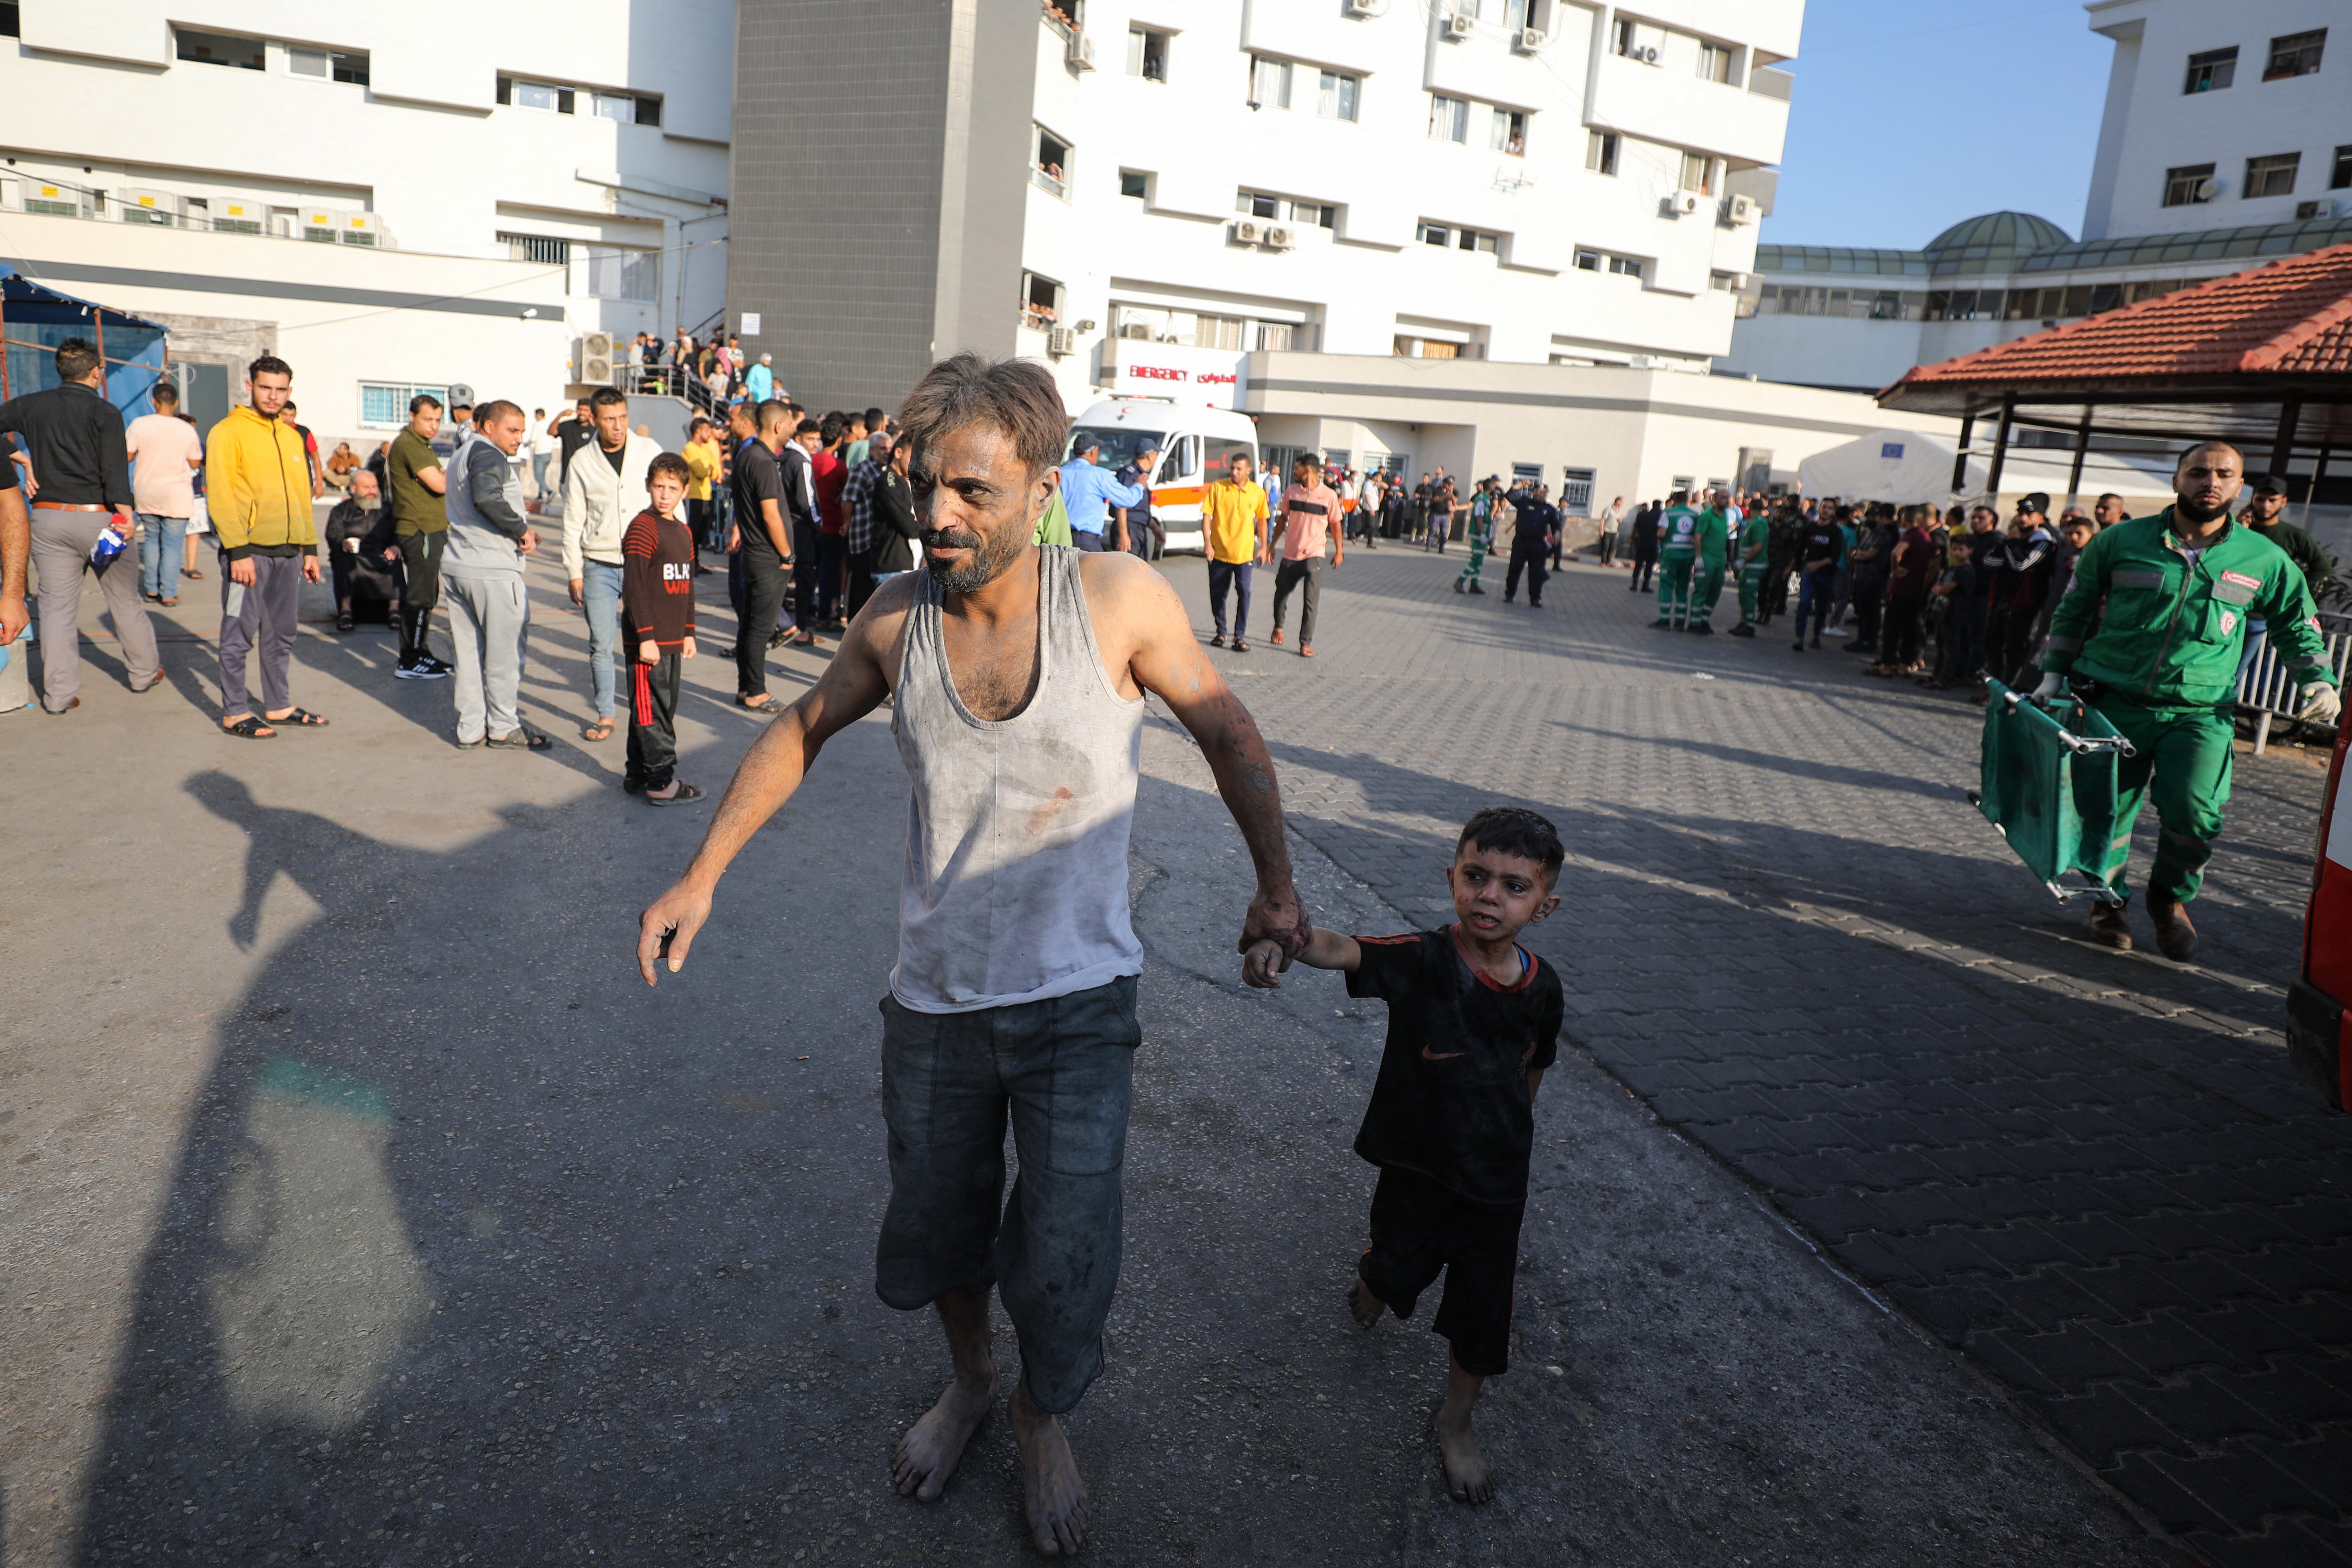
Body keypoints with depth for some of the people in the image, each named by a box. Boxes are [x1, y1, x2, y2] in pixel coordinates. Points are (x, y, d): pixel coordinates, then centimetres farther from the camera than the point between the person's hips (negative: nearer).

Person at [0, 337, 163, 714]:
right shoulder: (104, 412, -7)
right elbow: (115, 470, -17)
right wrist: (125, 512, -23)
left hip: (48, 517, 4)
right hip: (97, 516, -4)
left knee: (56, 605, 5)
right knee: (125, 599, 11)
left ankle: (59, 693, 6)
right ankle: (144, 672, 23)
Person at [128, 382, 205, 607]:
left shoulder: (140, 424, -6)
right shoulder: (187, 429, -5)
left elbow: (127, 455, -3)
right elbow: (195, 463, 3)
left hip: (146, 494, 2)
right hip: (177, 496, -2)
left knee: (151, 540, 16)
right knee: (172, 544, 0)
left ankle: (151, 589, 17)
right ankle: (168, 593, -3)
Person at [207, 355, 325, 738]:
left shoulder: (291, 437, 16)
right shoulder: (228, 432, -5)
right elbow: (220, 495, -10)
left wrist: (310, 548, 15)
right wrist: (238, 551, -16)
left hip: (289, 553, 6)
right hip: (249, 551, -6)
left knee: (281, 635, 12)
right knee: (240, 636, 0)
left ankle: (279, 706, 22)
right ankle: (235, 714, 6)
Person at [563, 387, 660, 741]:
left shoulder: (649, 451, 2)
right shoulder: (583, 463, 3)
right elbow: (573, 523, 7)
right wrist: (574, 572, 3)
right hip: (599, 566, 1)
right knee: (601, 645, 1)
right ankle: (603, 716, 13)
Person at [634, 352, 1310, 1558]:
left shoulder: (1120, 601, -16)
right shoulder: (896, 620, -8)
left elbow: (1227, 734, -1)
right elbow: (800, 732, 9)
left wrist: (1276, 886, 5)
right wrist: (702, 875, 5)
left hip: (1078, 998, -2)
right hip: (935, 996, 3)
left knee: (1063, 1261, 0)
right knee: (934, 1228, 18)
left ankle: (1041, 1417, 35)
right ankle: (968, 1381, 51)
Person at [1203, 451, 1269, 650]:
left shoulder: (1257, 493, 0)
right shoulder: (1217, 488, -3)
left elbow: (1262, 520, 12)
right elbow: (1207, 516, -2)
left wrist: (1263, 547, 9)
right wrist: (1208, 544, -9)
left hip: (1245, 553, -1)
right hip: (1219, 552, 1)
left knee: (1244, 593, -9)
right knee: (1218, 594, 9)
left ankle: (1240, 635, 0)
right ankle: (1221, 632, 24)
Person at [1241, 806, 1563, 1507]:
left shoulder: (1542, 988, -10)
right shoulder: (1422, 960, -23)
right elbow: (1338, 948, -40)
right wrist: (1280, 940, -61)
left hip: (1498, 1181, 3)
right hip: (1414, 1166, -2)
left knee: (1482, 1311, 12)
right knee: (1397, 1270, 17)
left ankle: (1455, 1423, 39)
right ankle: (1372, 1282, 57)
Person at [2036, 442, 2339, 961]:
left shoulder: (2264, 559, 6)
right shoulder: (2120, 541, 2)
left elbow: (2298, 627, 20)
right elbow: (2074, 607, 13)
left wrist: (2319, 680, 6)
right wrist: (2055, 674, 8)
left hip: (2200, 713, 0)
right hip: (2115, 703, 0)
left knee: (2194, 810, -17)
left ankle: (2171, 897, 12)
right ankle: (2111, 899, 28)